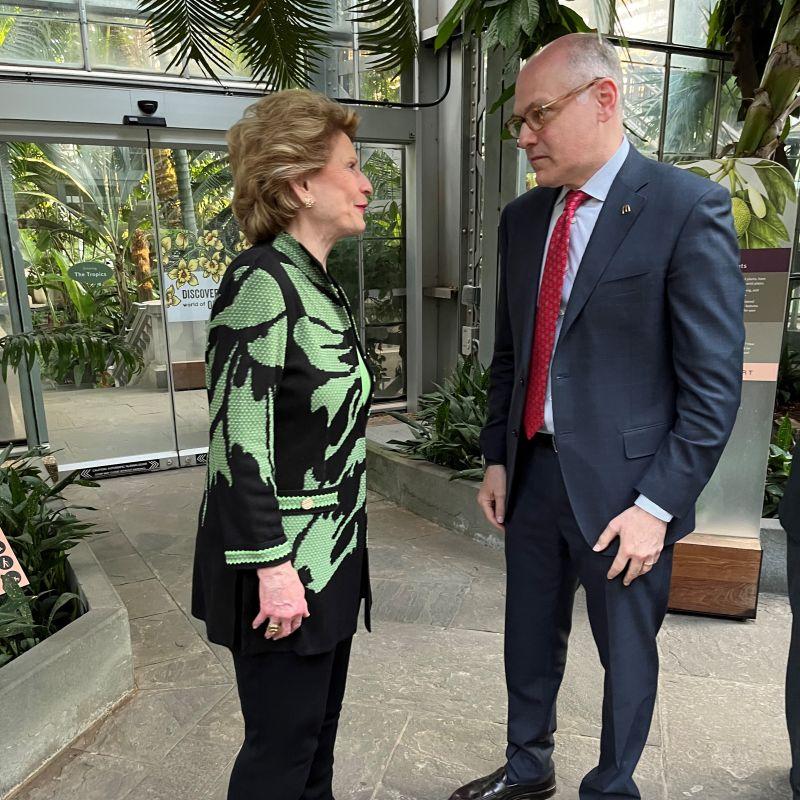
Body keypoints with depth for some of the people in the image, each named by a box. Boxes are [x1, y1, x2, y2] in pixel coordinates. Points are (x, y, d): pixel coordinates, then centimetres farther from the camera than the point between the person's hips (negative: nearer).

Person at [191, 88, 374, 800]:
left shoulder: (318, 282, 8)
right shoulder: (262, 281, -19)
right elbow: (238, 438, -22)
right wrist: (273, 566, -20)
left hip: (330, 550, 8)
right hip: (284, 558, -8)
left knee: (318, 727, 23)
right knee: (282, 742, 11)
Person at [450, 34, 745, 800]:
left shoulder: (687, 207, -12)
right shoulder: (522, 216, 6)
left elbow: (714, 381, -13)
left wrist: (658, 503, -15)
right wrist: (496, 457, 9)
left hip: (621, 485, -5)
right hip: (531, 471, 6)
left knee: (625, 653, 16)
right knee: (529, 637, 21)